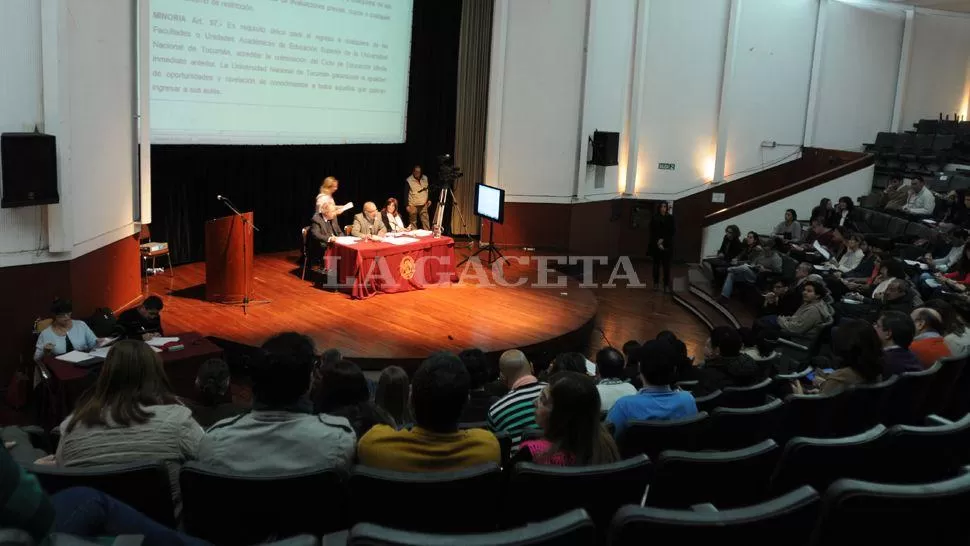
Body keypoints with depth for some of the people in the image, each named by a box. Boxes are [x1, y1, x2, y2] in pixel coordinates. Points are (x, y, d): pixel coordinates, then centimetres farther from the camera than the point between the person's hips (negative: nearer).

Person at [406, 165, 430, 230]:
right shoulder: (409, 180, -9)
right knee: (413, 222, 1)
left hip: (423, 205, 4)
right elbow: (406, 193, -6)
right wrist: (407, 205, -10)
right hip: (413, 205, -4)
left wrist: (429, 200, 15)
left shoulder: (425, 178, 6)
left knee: (426, 221, 2)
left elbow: (428, 190, 19)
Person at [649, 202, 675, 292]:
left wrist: (663, 240, -10)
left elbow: (673, 231, -1)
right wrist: (658, 242, -11)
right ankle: (656, 283, 14)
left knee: (666, 266, -1)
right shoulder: (654, 218, 3)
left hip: (667, 246, -1)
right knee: (656, 265, 6)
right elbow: (652, 233, 0)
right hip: (656, 246, 1)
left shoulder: (670, 218, 2)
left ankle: (667, 285, 0)